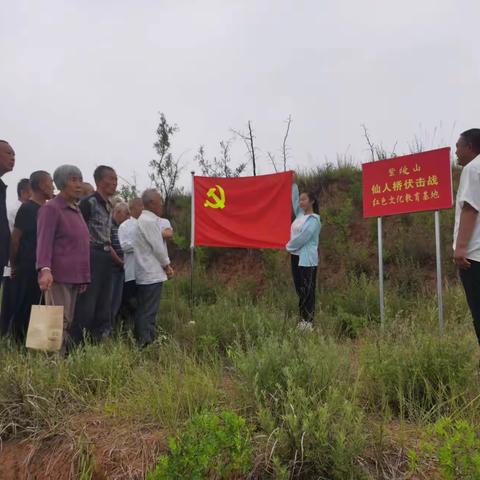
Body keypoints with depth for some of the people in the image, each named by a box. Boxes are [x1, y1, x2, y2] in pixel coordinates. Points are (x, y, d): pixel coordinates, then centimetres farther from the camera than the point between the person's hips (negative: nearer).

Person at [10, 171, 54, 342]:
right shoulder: (27, 208, -10)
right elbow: (15, 238, -10)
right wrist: (14, 265, -5)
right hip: (27, 267, -7)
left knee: (33, 306, 13)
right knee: (22, 307, -1)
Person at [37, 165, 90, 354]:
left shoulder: (76, 210, 20)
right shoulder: (51, 208, -4)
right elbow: (44, 241, -15)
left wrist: (84, 277, 22)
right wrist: (45, 269, -29)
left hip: (75, 277, 8)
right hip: (57, 275, -8)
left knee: (67, 322, 10)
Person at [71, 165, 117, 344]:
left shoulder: (109, 205, 15)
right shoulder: (88, 202, -9)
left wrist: (116, 259, 20)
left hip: (105, 257, 8)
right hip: (92, 256, -8)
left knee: (104, 303, 12)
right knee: (87, 303, -5)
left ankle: (99, 339, 22)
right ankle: (76, 343, 5)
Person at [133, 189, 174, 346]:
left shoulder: (143, 219, 17)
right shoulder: (150, 221, -15)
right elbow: (157, 247, -15)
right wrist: (167, 265, -1)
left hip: (144, 274, 10)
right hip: (152, 274, -10)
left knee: (143, 311, 12)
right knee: (149, 312, -6)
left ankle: (141, 342, 18)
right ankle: (145, 344, -2)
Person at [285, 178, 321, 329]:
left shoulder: (314, 219, -11)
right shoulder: (300, 214, 12)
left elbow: (303, 237, -17)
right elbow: (294, 199, 16)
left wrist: (289, 247, -6)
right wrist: (293, 183, 12)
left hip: (307, 258, -8)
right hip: (296, 256, 8)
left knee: (308, 291, -4)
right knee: (300, 289, 10)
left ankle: (308, 321, 0)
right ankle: (303, 319, 17)